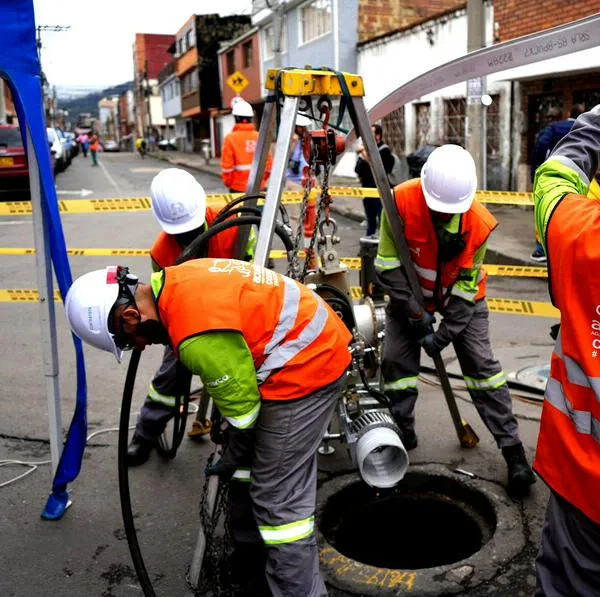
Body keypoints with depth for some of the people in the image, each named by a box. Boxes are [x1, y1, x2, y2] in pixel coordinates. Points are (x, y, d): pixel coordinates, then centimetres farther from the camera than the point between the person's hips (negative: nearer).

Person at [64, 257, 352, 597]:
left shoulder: (198, 336, -27)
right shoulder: (175, 284, 4)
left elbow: (242, 407, -16)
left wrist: (232, 460, 4)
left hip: (304, 367, -10)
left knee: (277, 498, -2)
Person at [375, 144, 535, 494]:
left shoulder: (479, 222, -26)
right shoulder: (402, 200, -28)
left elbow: (467, 287, -16)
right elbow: (389, 265, -20)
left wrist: (444, 334, -19)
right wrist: (415, 312, -24)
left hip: (461, 296, -1)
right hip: (409, 293, 1)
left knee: (482, 364, -5)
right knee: (397, 359, -3)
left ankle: (513, 449, 3)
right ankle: (401, 434, 17)